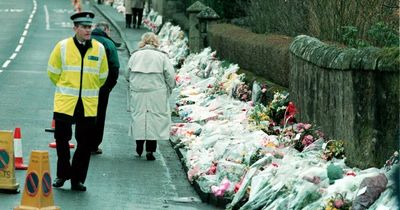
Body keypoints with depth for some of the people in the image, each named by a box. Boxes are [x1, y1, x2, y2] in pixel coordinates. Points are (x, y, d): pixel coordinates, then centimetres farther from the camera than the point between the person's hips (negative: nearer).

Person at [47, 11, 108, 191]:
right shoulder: (62, 47, -4)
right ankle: (62, 174, 21)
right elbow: (53, 72, 8)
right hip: (65, 102, -1)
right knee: (62, 138, 3)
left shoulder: (99, 49, 2)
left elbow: (102, 76, 15)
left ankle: (77, 179, 13)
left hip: (89, 104, 1)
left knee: (85, 143, 3)